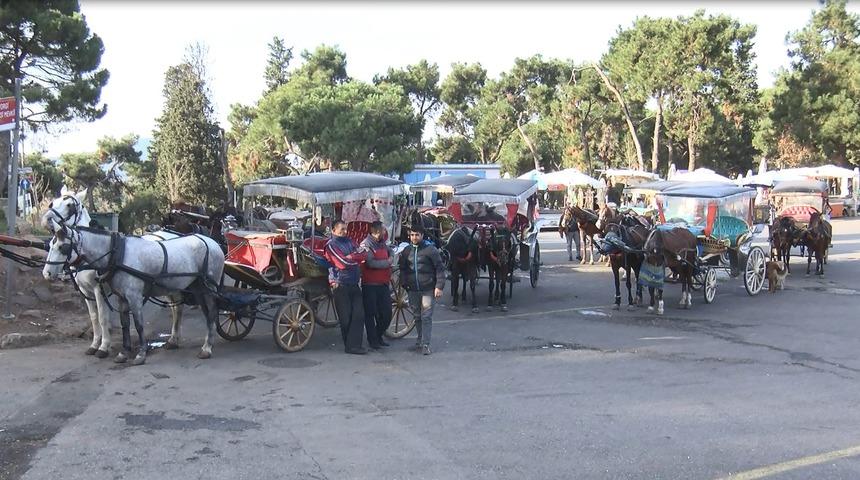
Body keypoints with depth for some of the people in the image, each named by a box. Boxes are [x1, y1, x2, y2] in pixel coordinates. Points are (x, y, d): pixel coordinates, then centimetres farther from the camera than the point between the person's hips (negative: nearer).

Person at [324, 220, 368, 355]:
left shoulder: (349, 241, 15)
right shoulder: (330, 245, -3)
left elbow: (361, 256, 2)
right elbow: (343, 263, -14)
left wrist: (350, 257, -14)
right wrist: (357, 257, 1)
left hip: (354, 283, 6)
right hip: (340, 285, -6)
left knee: (359, 314, -5)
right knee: (346, 317, -2)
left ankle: (353, 345, -5)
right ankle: (351, 345, 9)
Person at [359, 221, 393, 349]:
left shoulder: (382, 244, 11)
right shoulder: (366, 245, -13)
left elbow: (390, 251, 32)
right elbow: (371, 263, -25)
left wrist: (391, 258, 9)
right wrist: (387, 262, -13)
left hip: (383, 284, 8)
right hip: (370, 285, -8)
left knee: (386, 314, 10)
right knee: (370, 314, 3)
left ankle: (378, 336, 27)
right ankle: (373, 340, 13)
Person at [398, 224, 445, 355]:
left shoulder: (430, 249, -5)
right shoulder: (406, 250, 9)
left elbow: (439, 268, -6)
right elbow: (402, 269, 18)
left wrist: (439, 286, -11)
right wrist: (403, 284, 8)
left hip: (428, 289, -5)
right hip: (412, 290, 5)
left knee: (426, 317, -5)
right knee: (417, 316, 12)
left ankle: (425, 344, -4)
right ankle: (420, 340, 25)